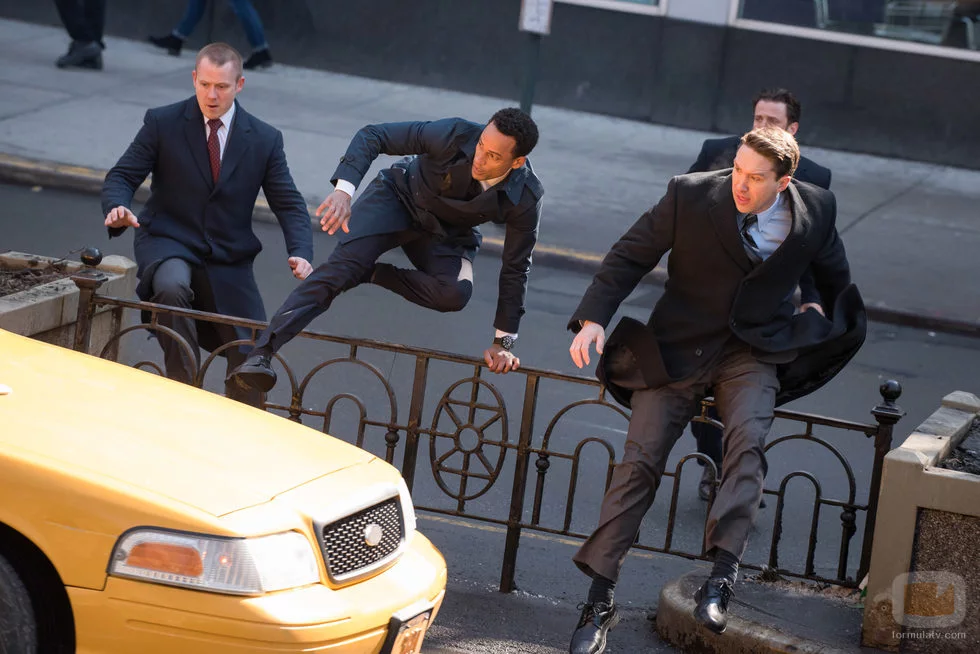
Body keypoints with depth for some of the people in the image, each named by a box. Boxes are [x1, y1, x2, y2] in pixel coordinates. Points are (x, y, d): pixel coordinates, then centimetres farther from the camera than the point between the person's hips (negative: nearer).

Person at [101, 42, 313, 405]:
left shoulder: (264, 139, 3)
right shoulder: (163, 123, -1)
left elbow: (289, 204, 1)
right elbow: (123, 175, -2)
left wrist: (301, 253, -19)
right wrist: (118, 208, -26)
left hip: (229, 262, 2)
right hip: (169, 244, -2)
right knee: (171, 288, -38)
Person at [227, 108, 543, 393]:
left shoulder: (525, 199, -27)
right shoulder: (457, 135, -32)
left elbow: (514, 269, -13)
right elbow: (373, 136, -26)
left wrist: (503, 343, -10)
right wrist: (344, 189, -41)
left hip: (446, 233, 2)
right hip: (398, 197, -2)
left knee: (454, 294, -31)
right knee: (343, 265, -24)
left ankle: (376, 274, -8)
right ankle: (260, 355, -34)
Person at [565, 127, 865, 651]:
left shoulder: (816, 211, -7)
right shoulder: (690, 195, -12)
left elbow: (832, 274, 14)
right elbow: (630, 256, -5)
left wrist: (843, 334, 25)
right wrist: (594, 318, -17)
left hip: (755, 353, 1)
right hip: (679, 347, 0)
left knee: (748, 442, -28)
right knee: (639, 460, -9)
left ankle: (721, 578, -31)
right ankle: (600, 600, -5)